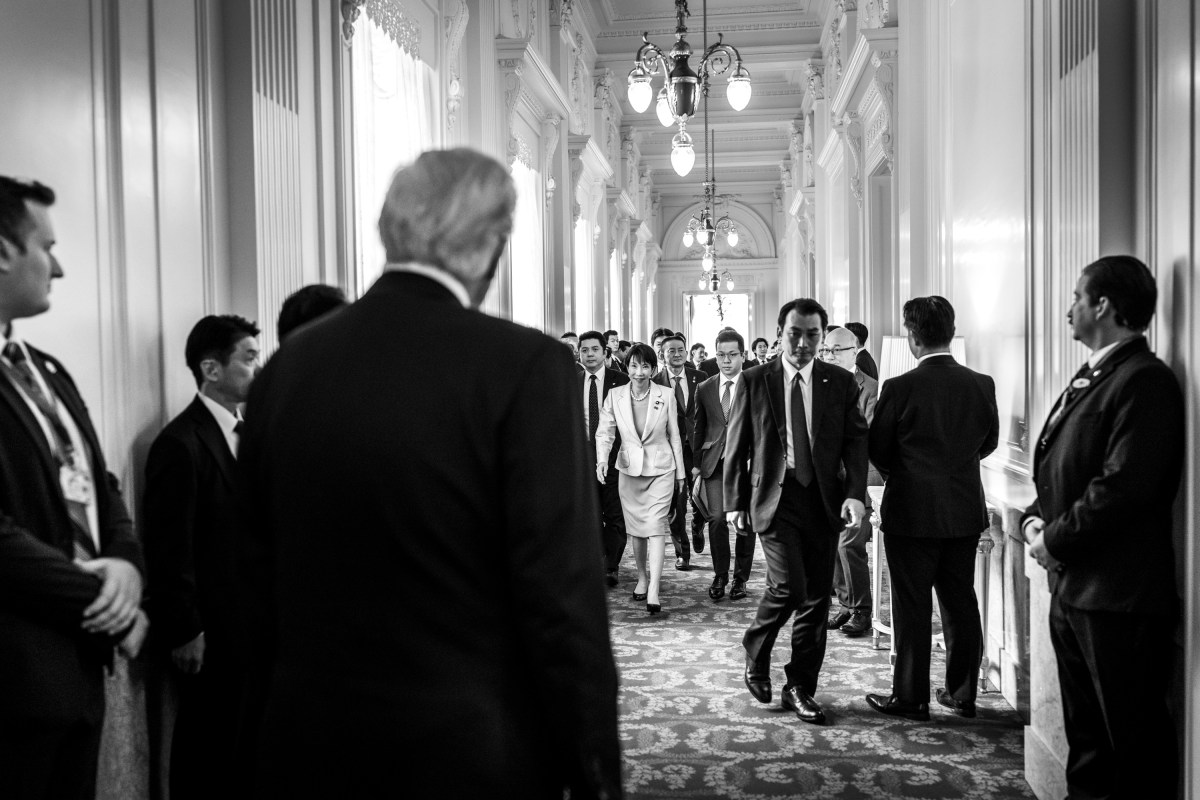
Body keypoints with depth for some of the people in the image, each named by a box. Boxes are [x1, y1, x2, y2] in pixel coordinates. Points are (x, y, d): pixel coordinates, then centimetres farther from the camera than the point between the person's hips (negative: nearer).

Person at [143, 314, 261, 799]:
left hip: (248, 621, 7)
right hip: (210, 631, -7)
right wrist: (182, 633, -13)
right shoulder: (180, 444, -14)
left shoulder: (244, 432, 10)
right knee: (208, 742, 6)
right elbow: (168, 550, -15)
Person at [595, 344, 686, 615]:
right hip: (629, 468, 2)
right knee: (635, 527, 12)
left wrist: (680, 473, 7)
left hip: (661, 469, -2)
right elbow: (605, 431, -3)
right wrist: (602, 459, -22)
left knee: (656, 526, -11)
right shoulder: (615, 396, -2)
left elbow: (674, 435, 3)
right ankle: (642, 578, 30)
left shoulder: (666, 396, -4)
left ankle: (653, 591, -15)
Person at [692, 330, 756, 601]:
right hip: (715, 463, 2)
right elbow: (698, 428, 16)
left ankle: (740, 578, 18)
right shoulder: (704, 389, 10)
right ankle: (720, 576, 9)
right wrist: (696, 461, 11)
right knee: (717, 518, -8)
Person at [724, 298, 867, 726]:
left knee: (816, 598, 5)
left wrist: (855, 492, -13)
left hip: (824, 500, 3)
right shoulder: (754, 381, 2)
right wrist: (735, 502, 2)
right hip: (775, 497, -2)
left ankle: (800, 688, 20)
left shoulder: (841, 382, 6)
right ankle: (756, 656, 13)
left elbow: (856, 439, 2)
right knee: (789, 585, -16)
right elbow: (736, 445, 5)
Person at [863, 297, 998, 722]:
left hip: (912, 511, -4)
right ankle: (963, 693, 24)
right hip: (966, 511, 4)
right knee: (961, 603, 14)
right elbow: (989, 441, 10)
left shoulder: (900, 388, -15)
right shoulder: (981, 385, -2)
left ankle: (910, 698, 13)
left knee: (912, 607, 5)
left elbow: (877, 450, -5)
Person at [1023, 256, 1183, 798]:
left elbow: (1124, 485, -23)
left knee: (1133, 741, 2)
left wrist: (1056, 540, -14)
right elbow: (1055, 473, 19)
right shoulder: (1089, 378, 14)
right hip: (1071, 587, 9)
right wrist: (1036, 520, 2)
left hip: (1119, 596, -9)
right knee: (1085, 736, 21)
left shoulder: (1145, 381, -15)